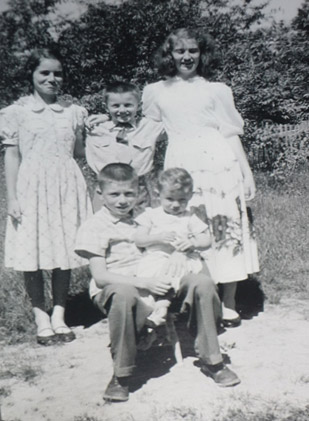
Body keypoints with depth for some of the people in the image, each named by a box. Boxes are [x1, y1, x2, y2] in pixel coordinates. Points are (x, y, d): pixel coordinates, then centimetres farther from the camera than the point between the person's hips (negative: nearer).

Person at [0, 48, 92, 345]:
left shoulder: (73, 112, 9)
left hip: (66, 186, 3)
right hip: (31, 187, -2)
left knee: (64, 252, 6)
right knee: (32, 254, 0)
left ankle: (59, 316, 19)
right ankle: (41, 318, 15)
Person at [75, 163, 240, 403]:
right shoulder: (94, 227, -2)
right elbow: (100, 276, -13)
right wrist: (145, 283, -21)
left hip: (155, 282, 5)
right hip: (118, 286, -5)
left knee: (203, 283, -16)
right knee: (124, 294, -42)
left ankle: (211, 360, -2)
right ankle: (121, 375, -23)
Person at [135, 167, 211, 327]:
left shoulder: (190, 218, 18)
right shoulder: (151, 215, 14)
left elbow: (207, 240, 11)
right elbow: (138, 239, 5)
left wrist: (193, 242, -12)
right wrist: (158, 237, -13)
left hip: (182, 260, 0)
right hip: (155, 258, 0)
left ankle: (163, 302, -38)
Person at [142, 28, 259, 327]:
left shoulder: (216, 90, 9)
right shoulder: (156, 92, 11)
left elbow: (231, 133, 9)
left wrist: (246, 174, 7)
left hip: (218, 164, 0)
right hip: (180, 167, 1)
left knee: (227, 230, 0)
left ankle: (228, 305, 10)